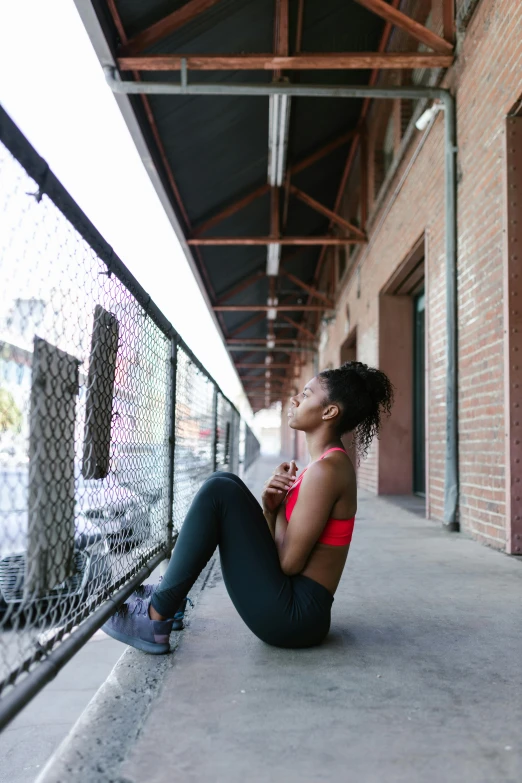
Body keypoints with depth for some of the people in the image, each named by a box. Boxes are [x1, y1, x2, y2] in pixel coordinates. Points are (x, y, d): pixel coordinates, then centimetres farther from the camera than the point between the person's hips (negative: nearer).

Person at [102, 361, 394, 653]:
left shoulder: (326, 469, -17)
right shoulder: (332, 464, 14)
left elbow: (290, 562, -18)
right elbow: (284, 546, 14)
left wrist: (278, 506, -2)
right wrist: (271, 507, -5)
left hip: (293, 615, -10)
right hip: (295, 609, 10)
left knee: (219, 492, -16)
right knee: (226, 486, 10)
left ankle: (155, 619, -10)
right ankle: (169, 594, 12)